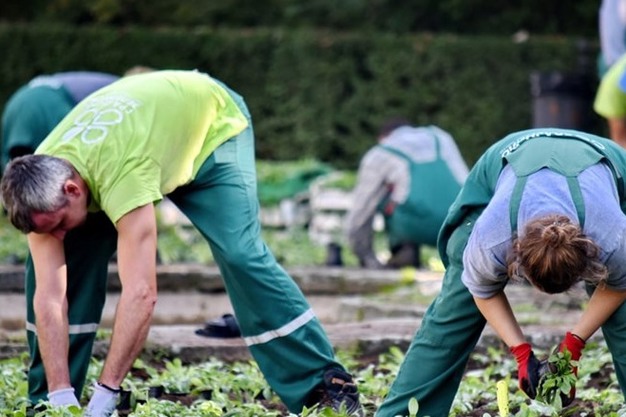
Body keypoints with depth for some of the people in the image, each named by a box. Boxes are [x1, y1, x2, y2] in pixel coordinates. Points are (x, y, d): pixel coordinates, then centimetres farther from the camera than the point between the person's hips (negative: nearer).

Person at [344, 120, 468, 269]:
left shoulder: (378, 156, 20)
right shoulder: (441, 137, 30)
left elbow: (358, 216, 23)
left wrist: (369, 261, 36)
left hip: (417, 226, -3)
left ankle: (404, 248, 10)